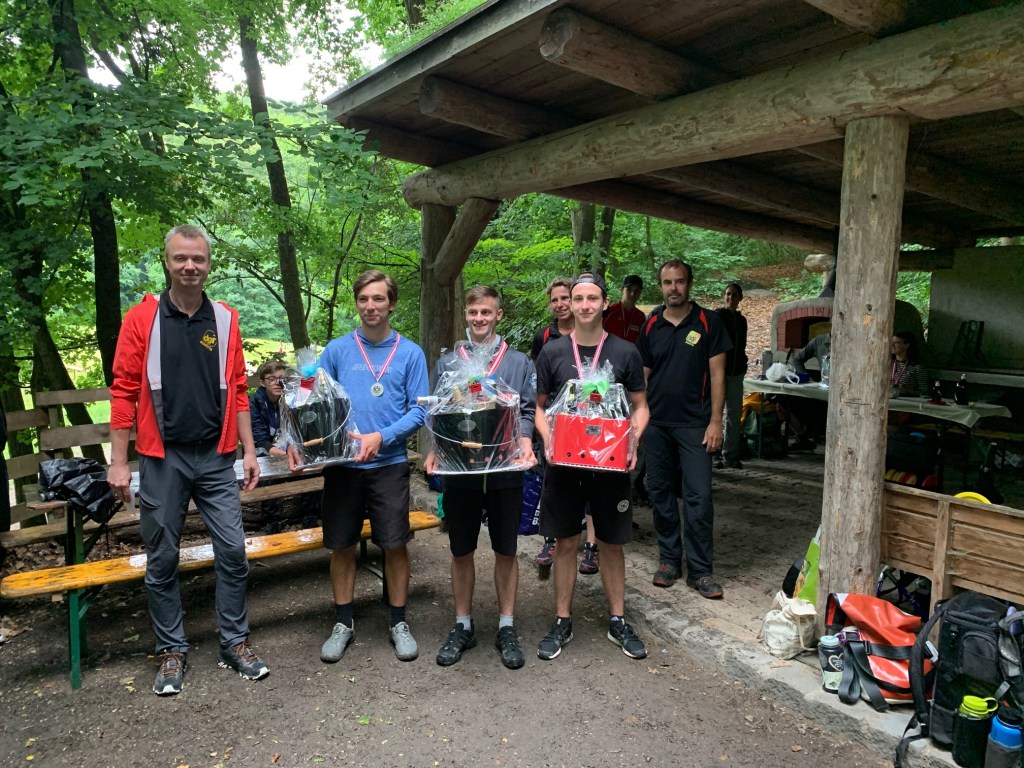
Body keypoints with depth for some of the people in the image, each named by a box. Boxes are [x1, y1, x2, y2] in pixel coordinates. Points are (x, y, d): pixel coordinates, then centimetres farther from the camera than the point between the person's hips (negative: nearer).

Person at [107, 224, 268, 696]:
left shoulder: (225, 320, 5)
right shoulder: (141, 319, -2)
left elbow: (237, 391, 8)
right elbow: (124, 392, -3)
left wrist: (248, 450, 5)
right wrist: (118, 461, -5)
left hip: (216, 459, 2)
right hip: (162, 459, -1)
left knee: (232, 551, 3)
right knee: (162, 560, 8)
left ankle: (235, 643, 19)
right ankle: (172, 651, 25)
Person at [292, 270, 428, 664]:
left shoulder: (410, 353, 1)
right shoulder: (337, 350, 5)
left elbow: (418, 410, -2)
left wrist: (381, 437, -15)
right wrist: (298, 441, -12)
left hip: (389, 463, -1)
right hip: (341, 464, 1)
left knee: (395, 544, 4)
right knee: (342, 545, 10)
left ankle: (399, 622, 23)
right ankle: (343, 623, 28)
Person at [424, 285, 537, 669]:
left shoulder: (519, 362, 6)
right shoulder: (448, 362, 7)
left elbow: (527, 410, 4)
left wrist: (525, 443, -15)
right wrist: (434, 451, -9)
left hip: (506, 470, -1)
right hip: (458, 470, 1)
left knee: (506, 550, 9)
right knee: (461, 551, 11)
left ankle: (507, 627, 24)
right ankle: (463, 626, 27)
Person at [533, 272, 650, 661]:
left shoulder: (625, 352, 1)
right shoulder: (552, 352, 1)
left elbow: (640, 405, 6)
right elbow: (539, 406, 7)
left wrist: (633, 439, -11)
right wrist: (547, 439, -11)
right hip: (564, 462, 0)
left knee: (612, 544, 10)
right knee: (566, 542, 9)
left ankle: (618, 621, 26)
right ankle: (562, 622, 23)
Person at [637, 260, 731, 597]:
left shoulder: (708, 322, 0)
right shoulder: (651, 326, 8)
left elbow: (717, 373, -2)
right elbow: (643, 376, 12)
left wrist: (715, 421, -8)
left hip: (694, 424, -3)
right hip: (656, 423, 4)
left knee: (699, 497, -4)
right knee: (660, 493, 9)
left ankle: (700, 570, 7)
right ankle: (669, 558, 24)